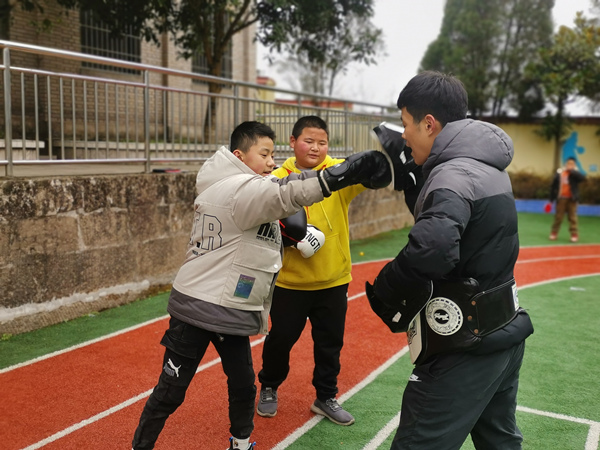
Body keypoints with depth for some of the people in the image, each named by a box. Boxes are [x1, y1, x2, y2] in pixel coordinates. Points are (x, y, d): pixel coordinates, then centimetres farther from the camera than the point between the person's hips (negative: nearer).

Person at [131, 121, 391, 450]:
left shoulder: (228, 188, 11)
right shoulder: (239, 188, -20)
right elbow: (285, 193, -38)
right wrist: (344, 174, -48)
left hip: (232, 311, 10)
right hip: (197, 308, -10)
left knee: (243, 385, 16)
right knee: (170, 393, 5)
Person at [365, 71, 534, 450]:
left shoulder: (454, 174, -20)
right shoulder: (486, 167, 9)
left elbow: (431, 248, -36)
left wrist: (383, 294, -21)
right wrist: (404, 168, 11)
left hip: (467, 346, -10)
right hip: (503, 334, 10)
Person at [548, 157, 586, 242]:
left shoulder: (575, 173, 0)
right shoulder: (559, 173, 2)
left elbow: (582, 177, -23)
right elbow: (553, 186, 6)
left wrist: (571, 170, -19)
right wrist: (551, 199, 7)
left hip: (571, 199, -1)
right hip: (561, 198, 1)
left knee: (572, 217, 1)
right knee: (558, 217, 6)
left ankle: (574, 235, 5)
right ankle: (554, 233, 15)